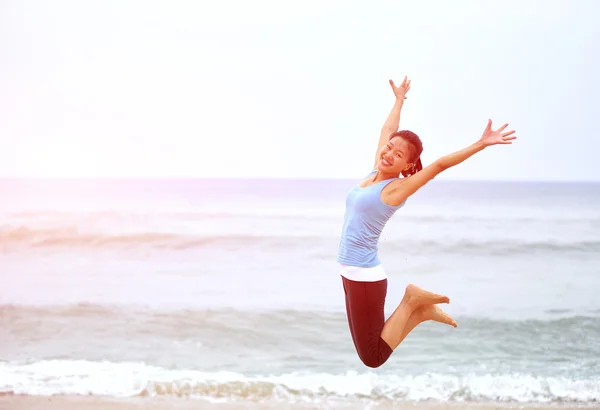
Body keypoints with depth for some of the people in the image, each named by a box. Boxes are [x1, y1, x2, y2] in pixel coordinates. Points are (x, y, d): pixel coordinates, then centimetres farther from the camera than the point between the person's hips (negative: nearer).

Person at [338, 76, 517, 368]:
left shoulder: (397, 188, -11)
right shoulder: (375, 172, 7)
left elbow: (441, 164, -17)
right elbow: (386, 131, 20)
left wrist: (481, 144, -18)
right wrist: (399, 100, 34)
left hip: (365, 278, -8)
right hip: (351, 274, 8)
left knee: (373, 358, -2)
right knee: (370, 351, 14)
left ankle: (413, 304, 8)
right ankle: (419, 310, 21)